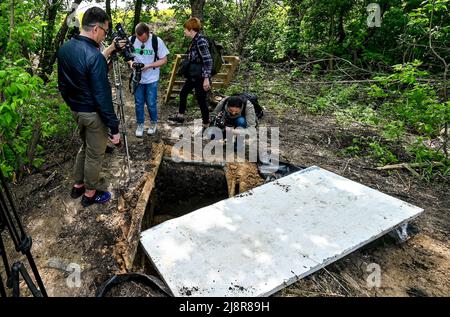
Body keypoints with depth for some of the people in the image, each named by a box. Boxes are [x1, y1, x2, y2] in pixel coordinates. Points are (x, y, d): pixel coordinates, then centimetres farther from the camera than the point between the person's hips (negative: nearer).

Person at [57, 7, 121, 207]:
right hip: (93, 114, -8)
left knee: (85, 146, 27)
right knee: (94, 155, 9)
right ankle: (90, 194, 27)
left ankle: (78, 185, 39)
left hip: (75, 110, 8)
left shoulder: (64, 49, 0)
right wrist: (114, 127, -20)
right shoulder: (94, 56, -26)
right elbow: (102, 96, -26)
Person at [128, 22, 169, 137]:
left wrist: (149, 65, -22)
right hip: (137, 78, 2)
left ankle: (153, 123, 29)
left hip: (152, 79, -2)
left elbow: (164, 60, -10)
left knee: (151, 104, 4)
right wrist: (131, 62, -17)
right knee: (138, 103, 9)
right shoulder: (131, 40, -8)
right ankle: (140, 124, 27)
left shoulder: (157, 41, -14)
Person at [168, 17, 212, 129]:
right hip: (193, 75, 10)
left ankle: (206, 124, 15)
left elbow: (208, 60, -22)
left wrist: (206, 78, -25)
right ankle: (180, 116, 36)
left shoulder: (201, 40, -18)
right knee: (183, 93, 19)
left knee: (201, 99, 0)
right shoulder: (195, 40, 9)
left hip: (200, 76, -10)